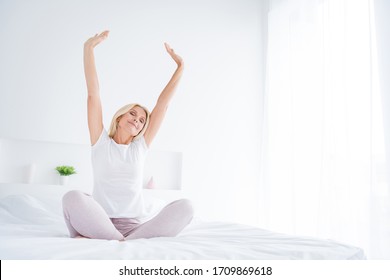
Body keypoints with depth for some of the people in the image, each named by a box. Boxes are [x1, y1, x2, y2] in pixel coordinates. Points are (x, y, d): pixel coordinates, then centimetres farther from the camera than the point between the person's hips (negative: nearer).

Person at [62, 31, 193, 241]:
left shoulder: (141, 146, 15)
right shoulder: (101, 142, 11)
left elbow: (162, 104, 13)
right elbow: (93, 93, 4)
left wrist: (180, 67, 15)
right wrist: (88, 48, 1)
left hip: (136, 226, 3)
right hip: (102, 223, -2)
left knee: (185, 207, -24)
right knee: (73, 198, -33)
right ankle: (122, 242, -22)